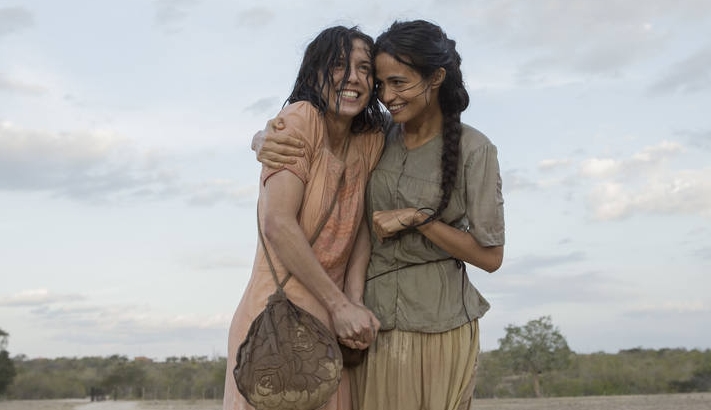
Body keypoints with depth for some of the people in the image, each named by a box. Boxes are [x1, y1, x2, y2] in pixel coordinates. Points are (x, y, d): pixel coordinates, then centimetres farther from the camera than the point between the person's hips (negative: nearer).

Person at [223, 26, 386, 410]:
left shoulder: (371, 141, 8)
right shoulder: (301, 118, -11)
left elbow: (363, 225, 5)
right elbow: (278, 224, -19)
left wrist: (355, 302, -11)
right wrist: (340, 305, -16)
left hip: (332, 327, 6)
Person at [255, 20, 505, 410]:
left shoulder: (473, 150, -9)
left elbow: (490, 256, -8)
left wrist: (417, 218, -16)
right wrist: (267, 141, -17)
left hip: (438, 326, -3)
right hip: (373, 319, 3)